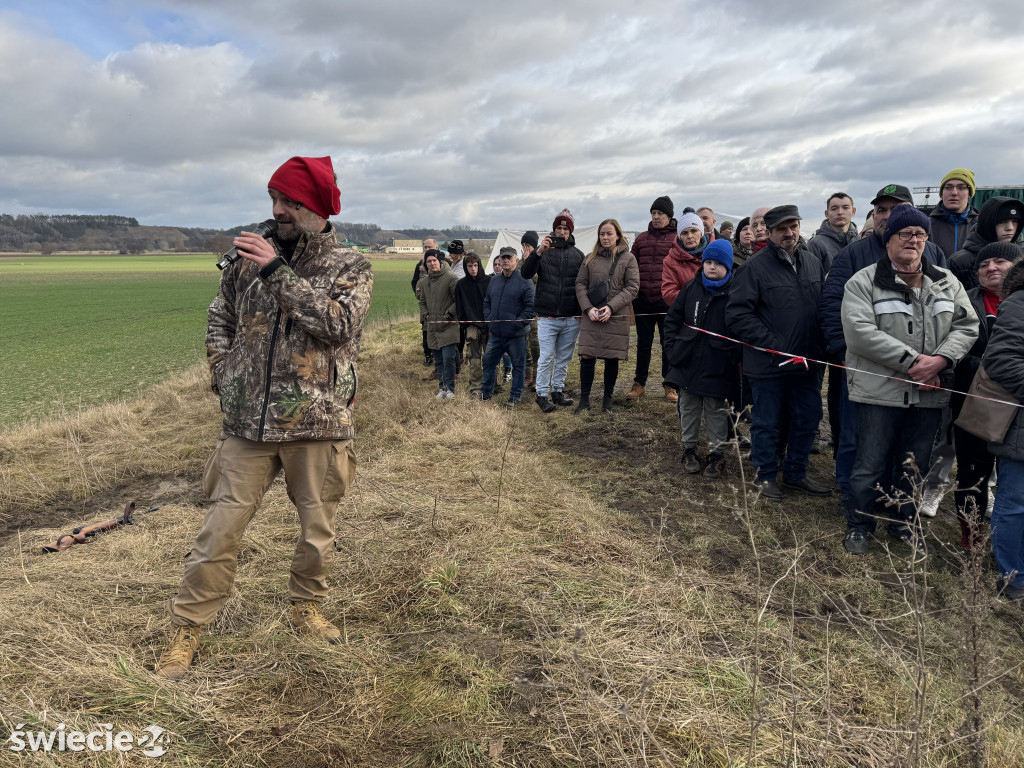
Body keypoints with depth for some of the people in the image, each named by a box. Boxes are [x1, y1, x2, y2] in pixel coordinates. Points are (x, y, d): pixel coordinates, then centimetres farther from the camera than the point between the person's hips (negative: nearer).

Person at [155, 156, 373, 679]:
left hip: (317, 423, -1)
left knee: (318, 529, 13)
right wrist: (223, 376, 5)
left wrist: (280, 273, -19)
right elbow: (219, 320, 19)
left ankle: (306, 606, 38)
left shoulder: (350, 267, -1)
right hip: (248, 422, 2)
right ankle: (188, 628, 23)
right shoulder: (250, 258, 7)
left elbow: (339, 325, -19)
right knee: (221, 528, 6)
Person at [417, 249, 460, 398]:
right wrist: (425, 315, 10)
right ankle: (442, 388, 21)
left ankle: (450, 389, 1)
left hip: (449, 327, -6)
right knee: (438, 361, 11)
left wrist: (449, 314, -12)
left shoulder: (450, 278, -8)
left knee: (448, 359, -10)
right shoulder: (424, 282, 14)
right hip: (432, 327, 6)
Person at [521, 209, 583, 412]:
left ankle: (557, 391, 23)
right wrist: (538, 252, -24)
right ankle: (542, 394, 6)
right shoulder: (544, 251, 3)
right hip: (547, 317, -3)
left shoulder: (578, 254, 10)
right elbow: (526, 274, -9)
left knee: (564, 358, 11)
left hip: (571, 319, 3)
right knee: (546, 357, -3)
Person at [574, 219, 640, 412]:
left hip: (616, 318, -1)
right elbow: (580, 284, 8)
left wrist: (611, 307, -13)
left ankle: (607, 398, 19)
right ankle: (584, 399, 9)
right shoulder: (590, 258, 10)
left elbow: (632, 287, -3)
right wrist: (588, 308, -8)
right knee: (587, 357, -3)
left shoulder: (628, 258, 4)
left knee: (612, 359, 5)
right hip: (591, 317, 1)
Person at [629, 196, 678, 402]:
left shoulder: (677, 239, 2)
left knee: (668, 344, 5)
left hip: (667, 300, -3)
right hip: (643, 300, 3)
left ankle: (670, 386, 16)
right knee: (643, 343, 11)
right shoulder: (641, 239, 12)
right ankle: (639, 383, 21)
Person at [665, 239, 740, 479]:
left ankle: (715, 453, 19)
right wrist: (673, 345, 3)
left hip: (718, 366, -3)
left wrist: (734, 356, -11)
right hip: (688, 361, 4)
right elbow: (672, 317, 12)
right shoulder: (692, 288, 5)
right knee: (688, 407, 13)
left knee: (716, 411, 6)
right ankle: (689, 449, 27)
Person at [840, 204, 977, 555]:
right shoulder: (863, 282, -5)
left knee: (914, 467, 16)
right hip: (880, 391, -5)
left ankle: (905, 524, 33)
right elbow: (861, 332, -17)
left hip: (929, 393, 5)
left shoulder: (947, 282, 12)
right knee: (870, 465, 2)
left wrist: (939, 360, -13)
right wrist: (913, 361, -20)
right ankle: (859, 526, 19)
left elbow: (967, 326, 6)